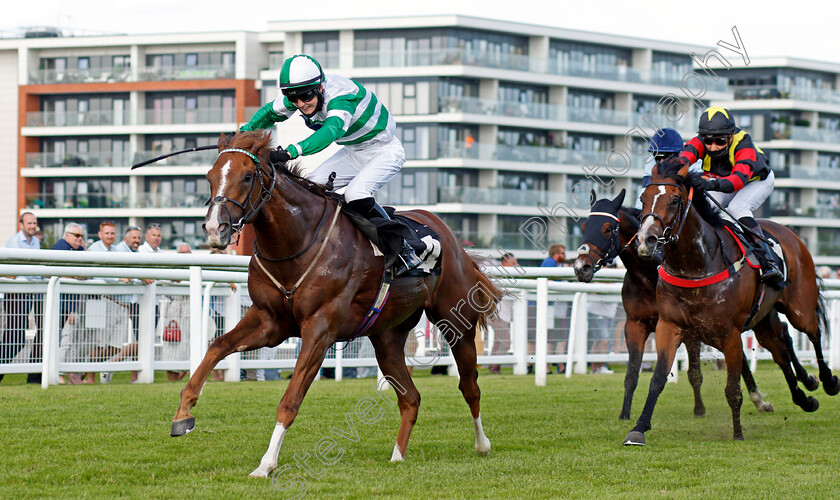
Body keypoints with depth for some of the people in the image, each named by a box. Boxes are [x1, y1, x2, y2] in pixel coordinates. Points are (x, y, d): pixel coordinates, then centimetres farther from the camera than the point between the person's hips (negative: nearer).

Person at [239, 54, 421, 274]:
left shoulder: (341, 95, -36)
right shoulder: (298, 97, -12)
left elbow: (332, 130, -54)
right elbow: (269, 113, 8)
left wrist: (291, 152, -67)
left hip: (385, 151, -8)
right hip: (354, 152, 8)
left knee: (356, 193, -29)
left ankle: (404, 250, -17)